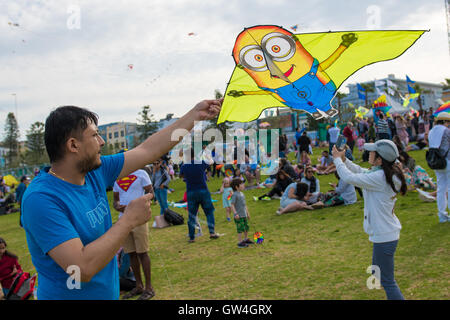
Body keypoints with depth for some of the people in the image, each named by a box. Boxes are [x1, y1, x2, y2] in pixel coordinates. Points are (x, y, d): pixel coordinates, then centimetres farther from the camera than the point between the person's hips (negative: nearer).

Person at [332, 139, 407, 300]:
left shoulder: (379, 177, -25)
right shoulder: (387, 173, 3)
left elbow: (350, 178, -22)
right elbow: (361, 172, 15)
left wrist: (338, 159, -8)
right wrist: (344, 160, 7)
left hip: (384, 236, -10)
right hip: (388, 232, 10)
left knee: (387, 281, 0)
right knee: (377, 272, 25)